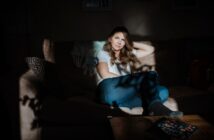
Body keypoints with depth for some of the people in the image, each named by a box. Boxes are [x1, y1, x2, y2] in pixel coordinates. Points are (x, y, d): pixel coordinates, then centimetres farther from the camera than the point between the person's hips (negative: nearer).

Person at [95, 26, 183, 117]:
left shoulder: (128, 54, 27)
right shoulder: (103, 54, 11)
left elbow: (150, 49, 28)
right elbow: (105, 75, -7)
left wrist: (131, 43, 25)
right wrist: (127, 80, -10)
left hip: (127, 91, 6)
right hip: (111, 90, -6)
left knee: (162, 91, -21)